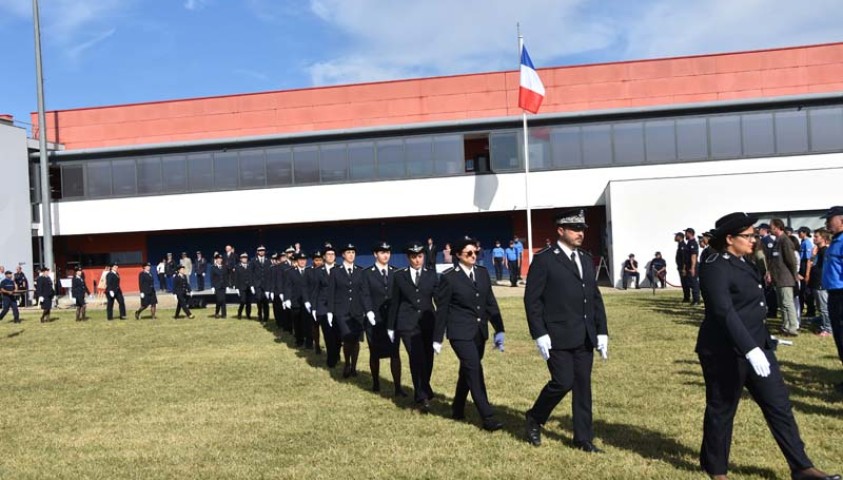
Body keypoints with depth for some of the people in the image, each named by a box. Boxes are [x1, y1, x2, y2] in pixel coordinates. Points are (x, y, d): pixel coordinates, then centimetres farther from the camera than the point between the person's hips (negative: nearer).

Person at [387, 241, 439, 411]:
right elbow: (394, 302, 7)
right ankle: (423, 396, -8)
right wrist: (391, 326, 7)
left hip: (428, 323, 2)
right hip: (408, 324, -2)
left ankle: (420, 394, 23)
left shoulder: (432, 275, 6)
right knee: (417, 359, -14)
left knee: (427, 360, 5)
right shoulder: (400, 276, 4)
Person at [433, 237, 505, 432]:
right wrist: (437, 338, -3)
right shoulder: (449, 277, -9)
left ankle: (457, 409, 34)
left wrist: (499, 329, 5)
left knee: (467, 371, 16)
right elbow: (442, 309, -6)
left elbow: (491, 303, 9)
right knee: (474, 371, -11)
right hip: (460, 332, -6)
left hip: (479, 332, 6)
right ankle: (488, 417, -7)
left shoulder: (483, 273, 6)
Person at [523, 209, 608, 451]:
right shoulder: (544, 260, -7)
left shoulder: (587, 260, 13)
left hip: (585, 337, 6)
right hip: (558, 337, -6)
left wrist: (602, 331, 8)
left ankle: (583, 438, 19)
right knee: (563, 382, -7)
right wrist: (540, 335, -14)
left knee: (583, 386, 9)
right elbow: (532, 300, -9)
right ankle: (534, 418, 18)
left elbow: (596, 298, 15)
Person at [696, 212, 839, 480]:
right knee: (721, 410, 6)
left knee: (779, 405, 9)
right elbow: (725, 313, -28)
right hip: (726, 353, -9)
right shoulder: (716, 269, -19)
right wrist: (750, 350, -34)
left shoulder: (743, 264, 11)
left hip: (757, 345, 9)